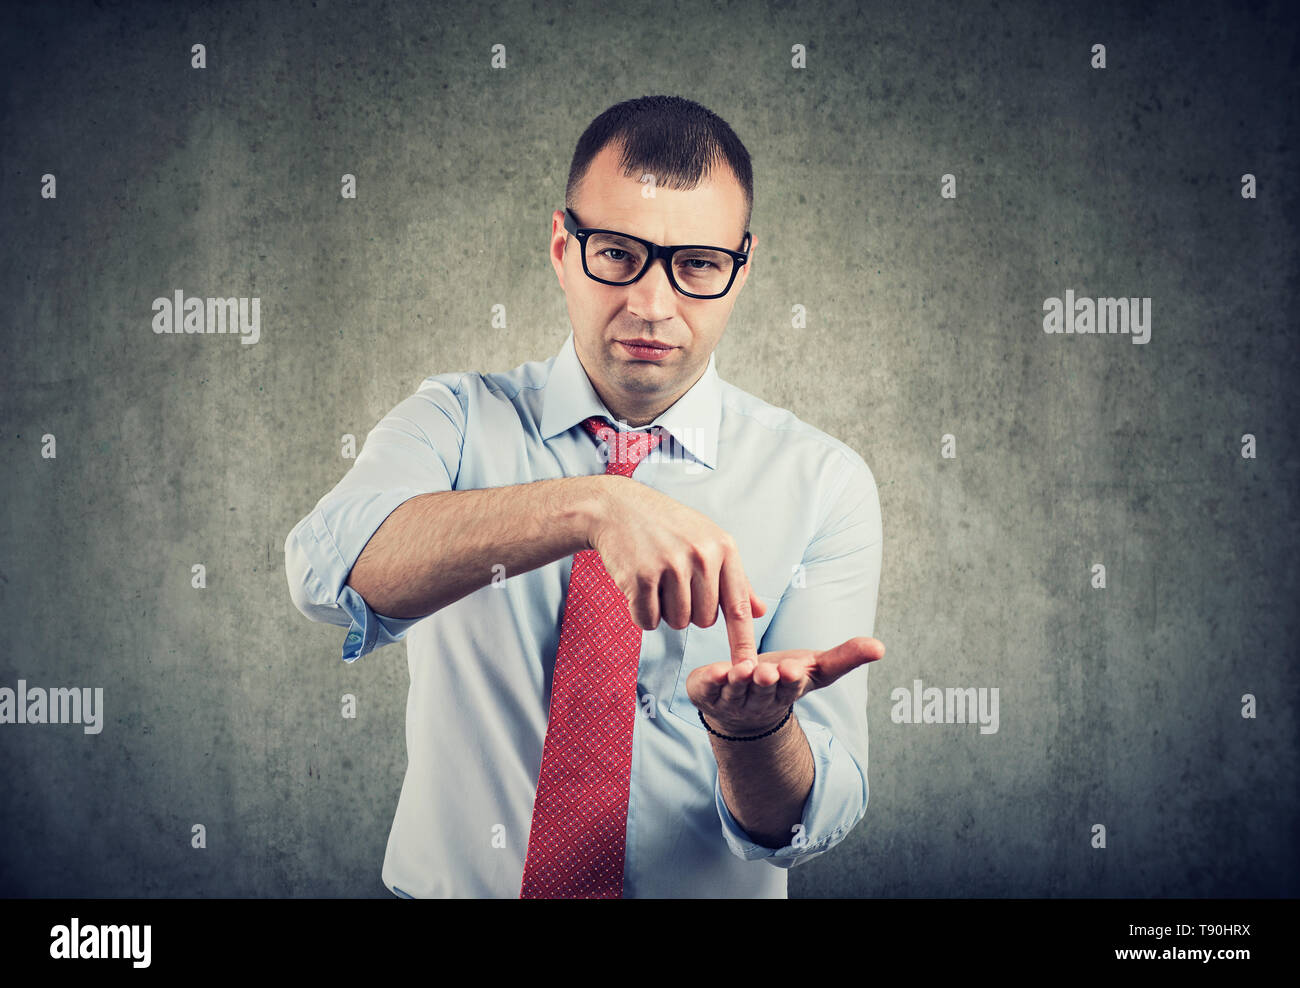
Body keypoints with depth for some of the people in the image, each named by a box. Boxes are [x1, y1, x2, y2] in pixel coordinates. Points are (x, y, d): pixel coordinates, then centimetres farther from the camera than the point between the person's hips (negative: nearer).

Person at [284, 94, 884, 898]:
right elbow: (329, 567, -21)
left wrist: (749, 724, -28)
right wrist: (589, 505, -33)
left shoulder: (822, 482, -3)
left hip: (703, 891, 0)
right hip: (450, 885, 0)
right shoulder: (458, 422, 0)